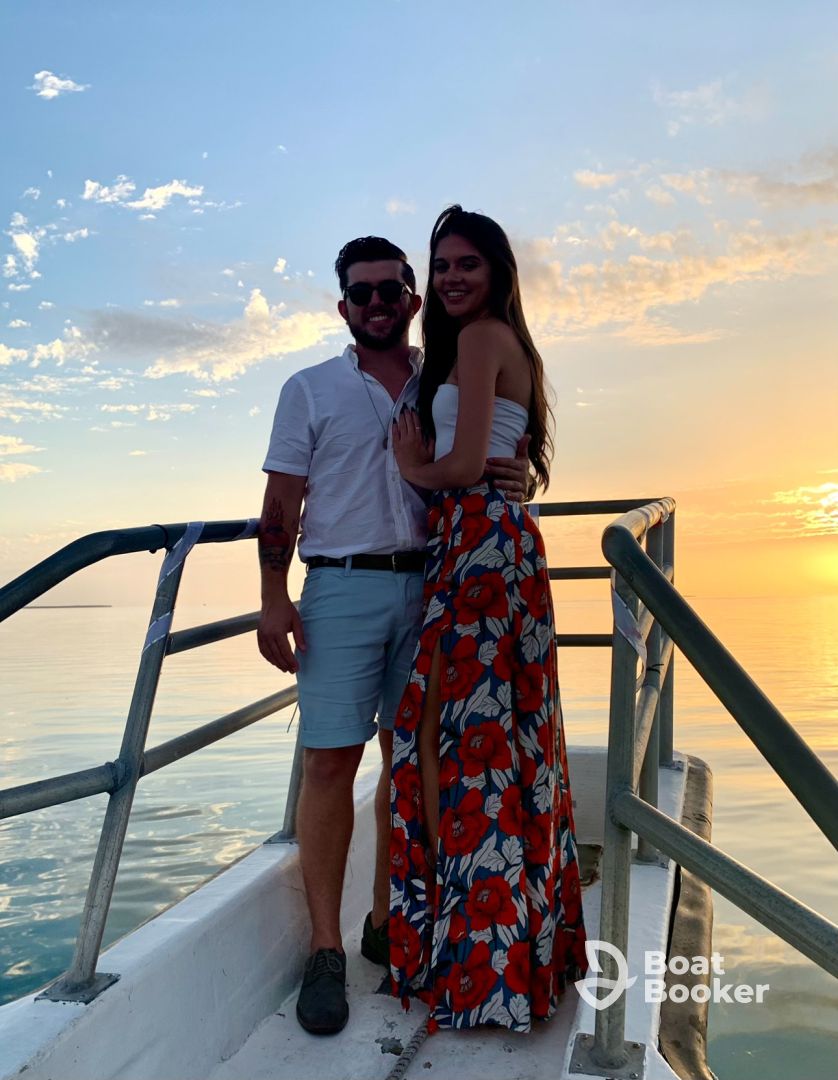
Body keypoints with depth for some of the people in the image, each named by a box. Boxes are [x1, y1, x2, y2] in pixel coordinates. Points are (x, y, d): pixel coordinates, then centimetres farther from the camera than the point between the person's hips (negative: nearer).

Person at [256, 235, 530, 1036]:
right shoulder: (310, 391, 8)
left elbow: (479, 474, 18)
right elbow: (281, 503, 3)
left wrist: (511, 479, -7)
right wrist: (273, 597, -8)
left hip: (430, 587, 3)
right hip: (343, 587, -2)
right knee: (330, 760, -6)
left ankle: (388, 922, 21)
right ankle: (325, 952, 5)